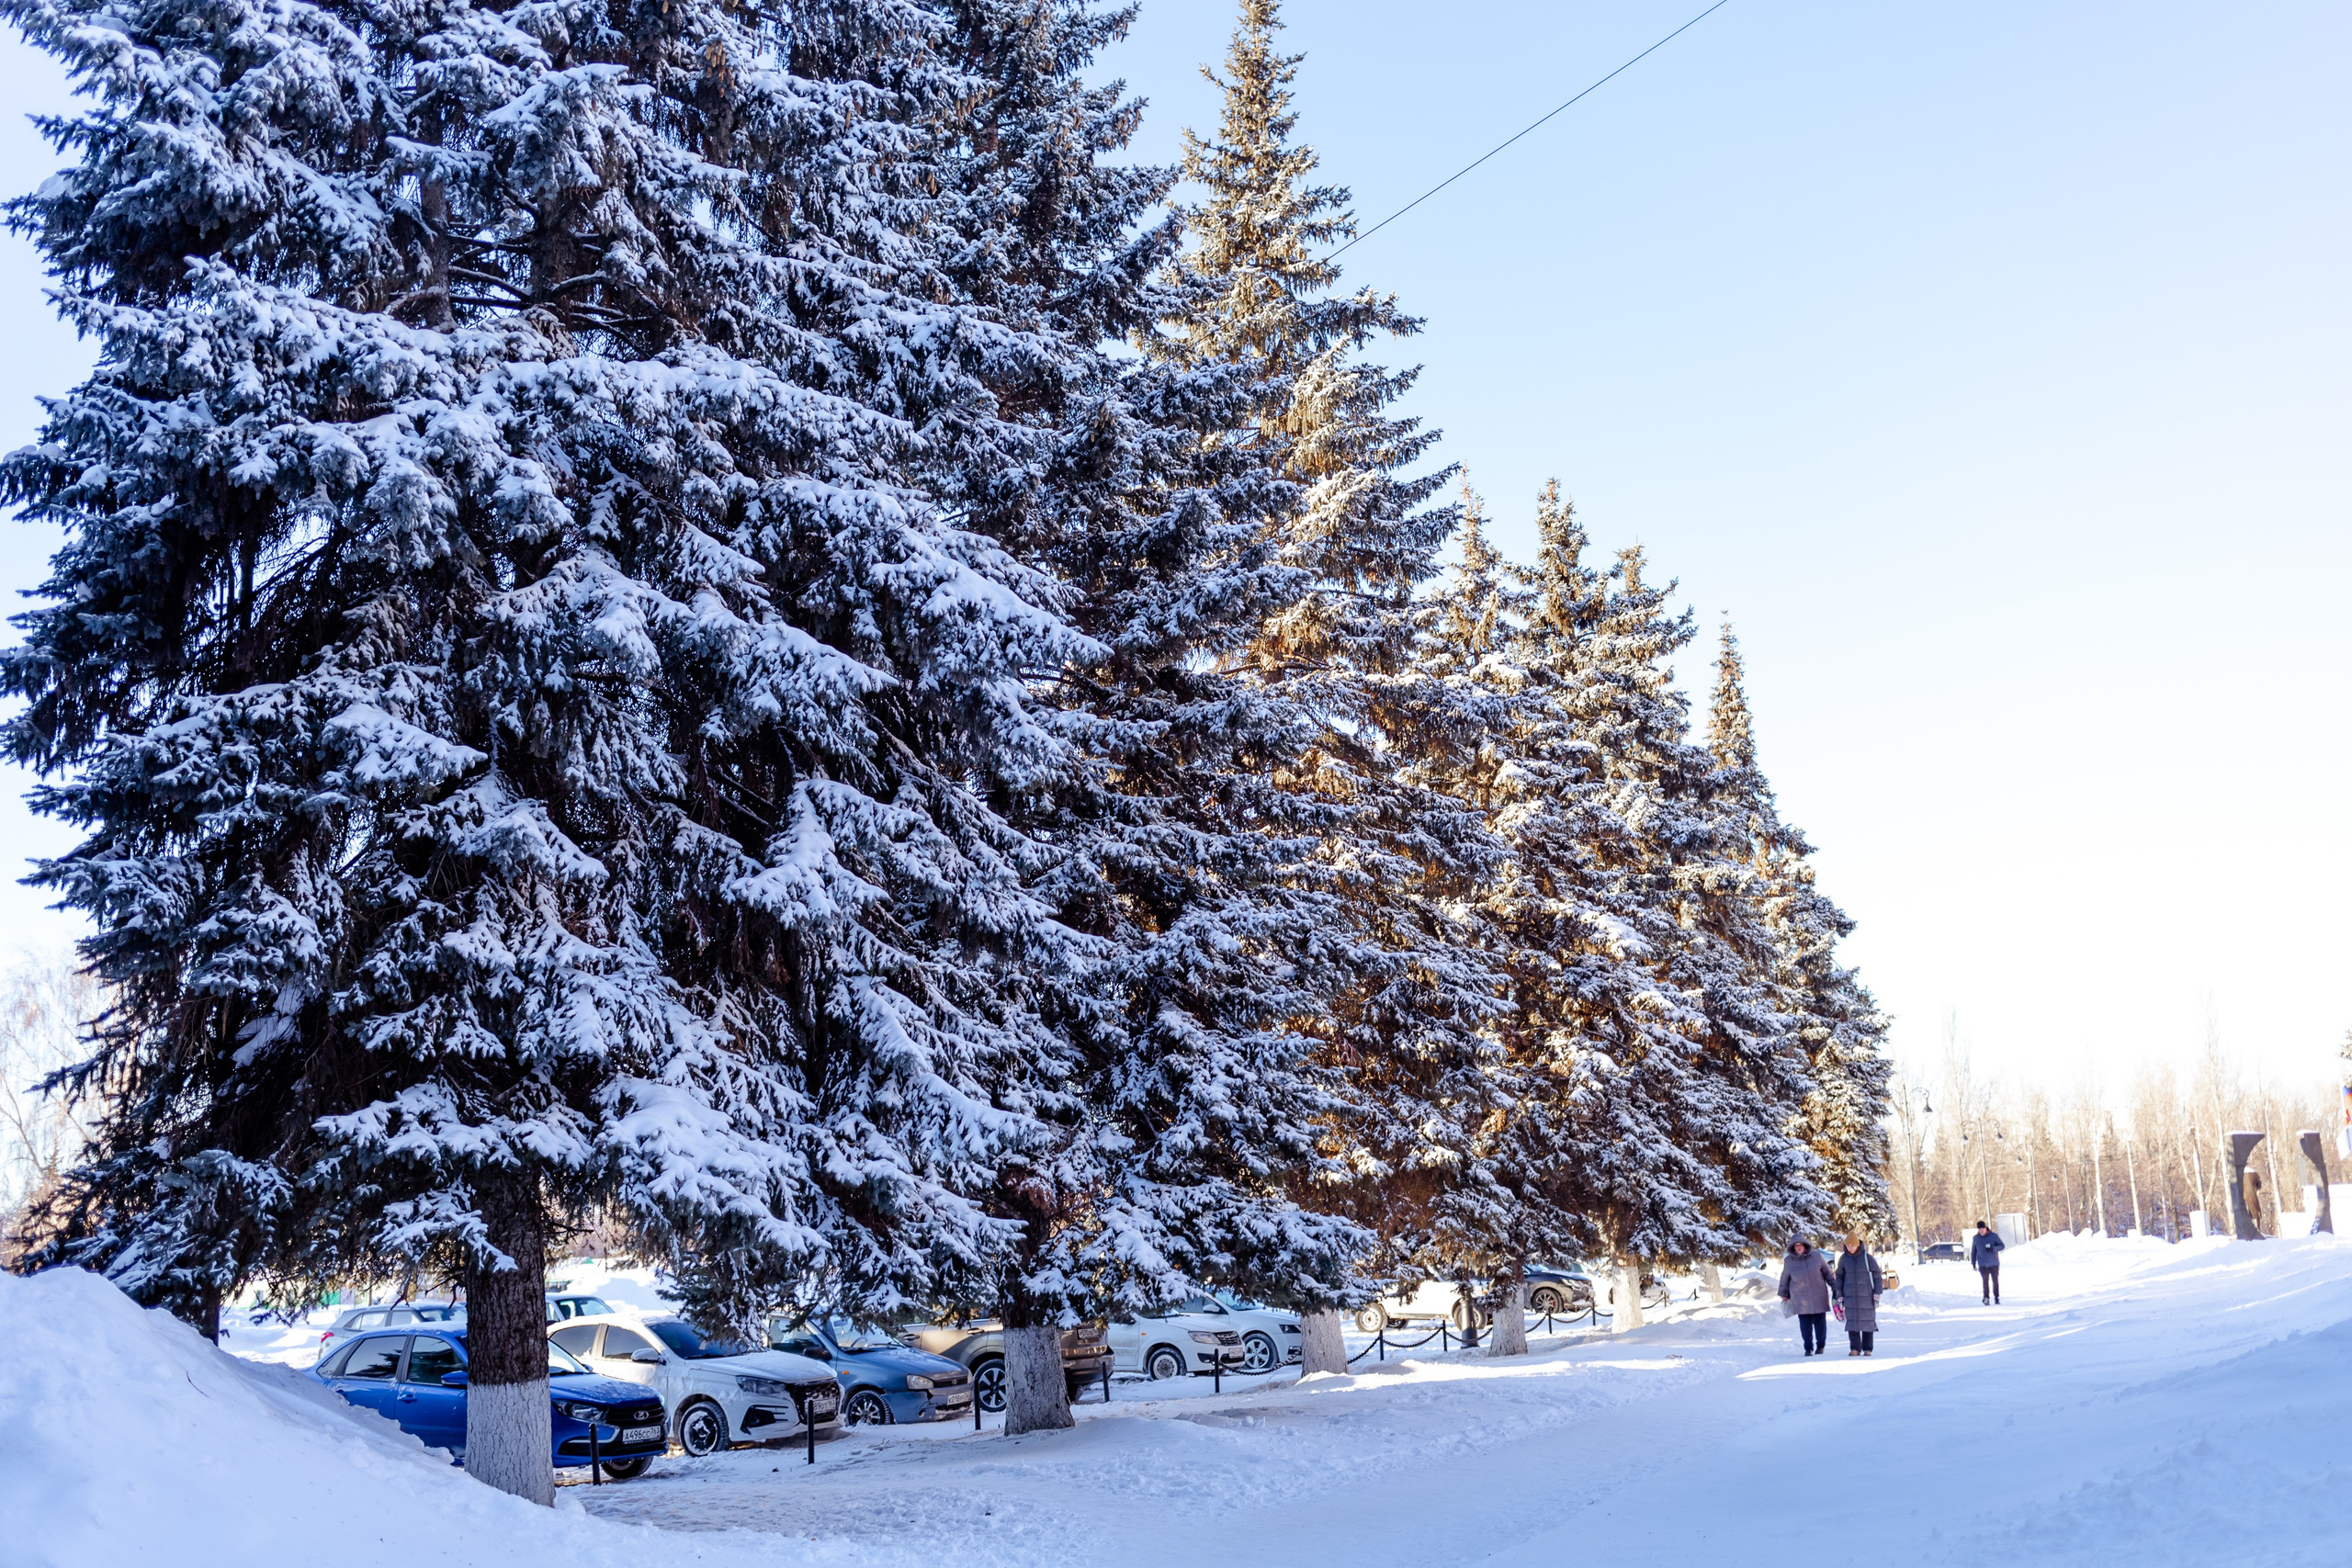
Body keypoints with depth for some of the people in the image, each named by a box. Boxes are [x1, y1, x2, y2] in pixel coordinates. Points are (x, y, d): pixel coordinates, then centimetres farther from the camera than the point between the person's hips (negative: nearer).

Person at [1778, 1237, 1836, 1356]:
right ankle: (1808, 1348, 10)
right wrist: (1784, 1295, 19)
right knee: (1805, 1324, -2)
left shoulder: (1816, 1257, -2)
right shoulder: (1789, 1261, -1)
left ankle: (1821, 1346, 21)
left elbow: (1827, 1273, 7)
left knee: (1820, 1322, 4)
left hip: (1819, 1298, 0)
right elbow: (1784, 1279, 12)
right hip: (1801, 1299, 0)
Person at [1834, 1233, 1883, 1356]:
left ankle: (1867, 1349, 10)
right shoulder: (1844, 1259, 3)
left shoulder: (1867, 1258, -4)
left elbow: (1877, 1276, 1)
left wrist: (1877, 1295, -3)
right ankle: (1855, 1348, 1)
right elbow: (1839, 1278, 10)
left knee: (1868, 1321, 2)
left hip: (1866, 1296, -2)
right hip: (1850, 1297, 2)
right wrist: (1840, 1297, 7)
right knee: (1852, 1321, -3)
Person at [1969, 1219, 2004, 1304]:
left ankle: (1996, 1298, 14)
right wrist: (1973, 1263, 8)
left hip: (1994, 1264, -1)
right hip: (1983, 1265, 1)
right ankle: (1986, 1298, 2)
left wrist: (1993, 1248, -22)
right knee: (1985, 1282, -3)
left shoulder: (1993, 1236, -5)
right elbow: (1973, 1251, 10)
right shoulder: (1975, 1238, 3)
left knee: (1995, 1281, 4)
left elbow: (2002, 1245, -3)